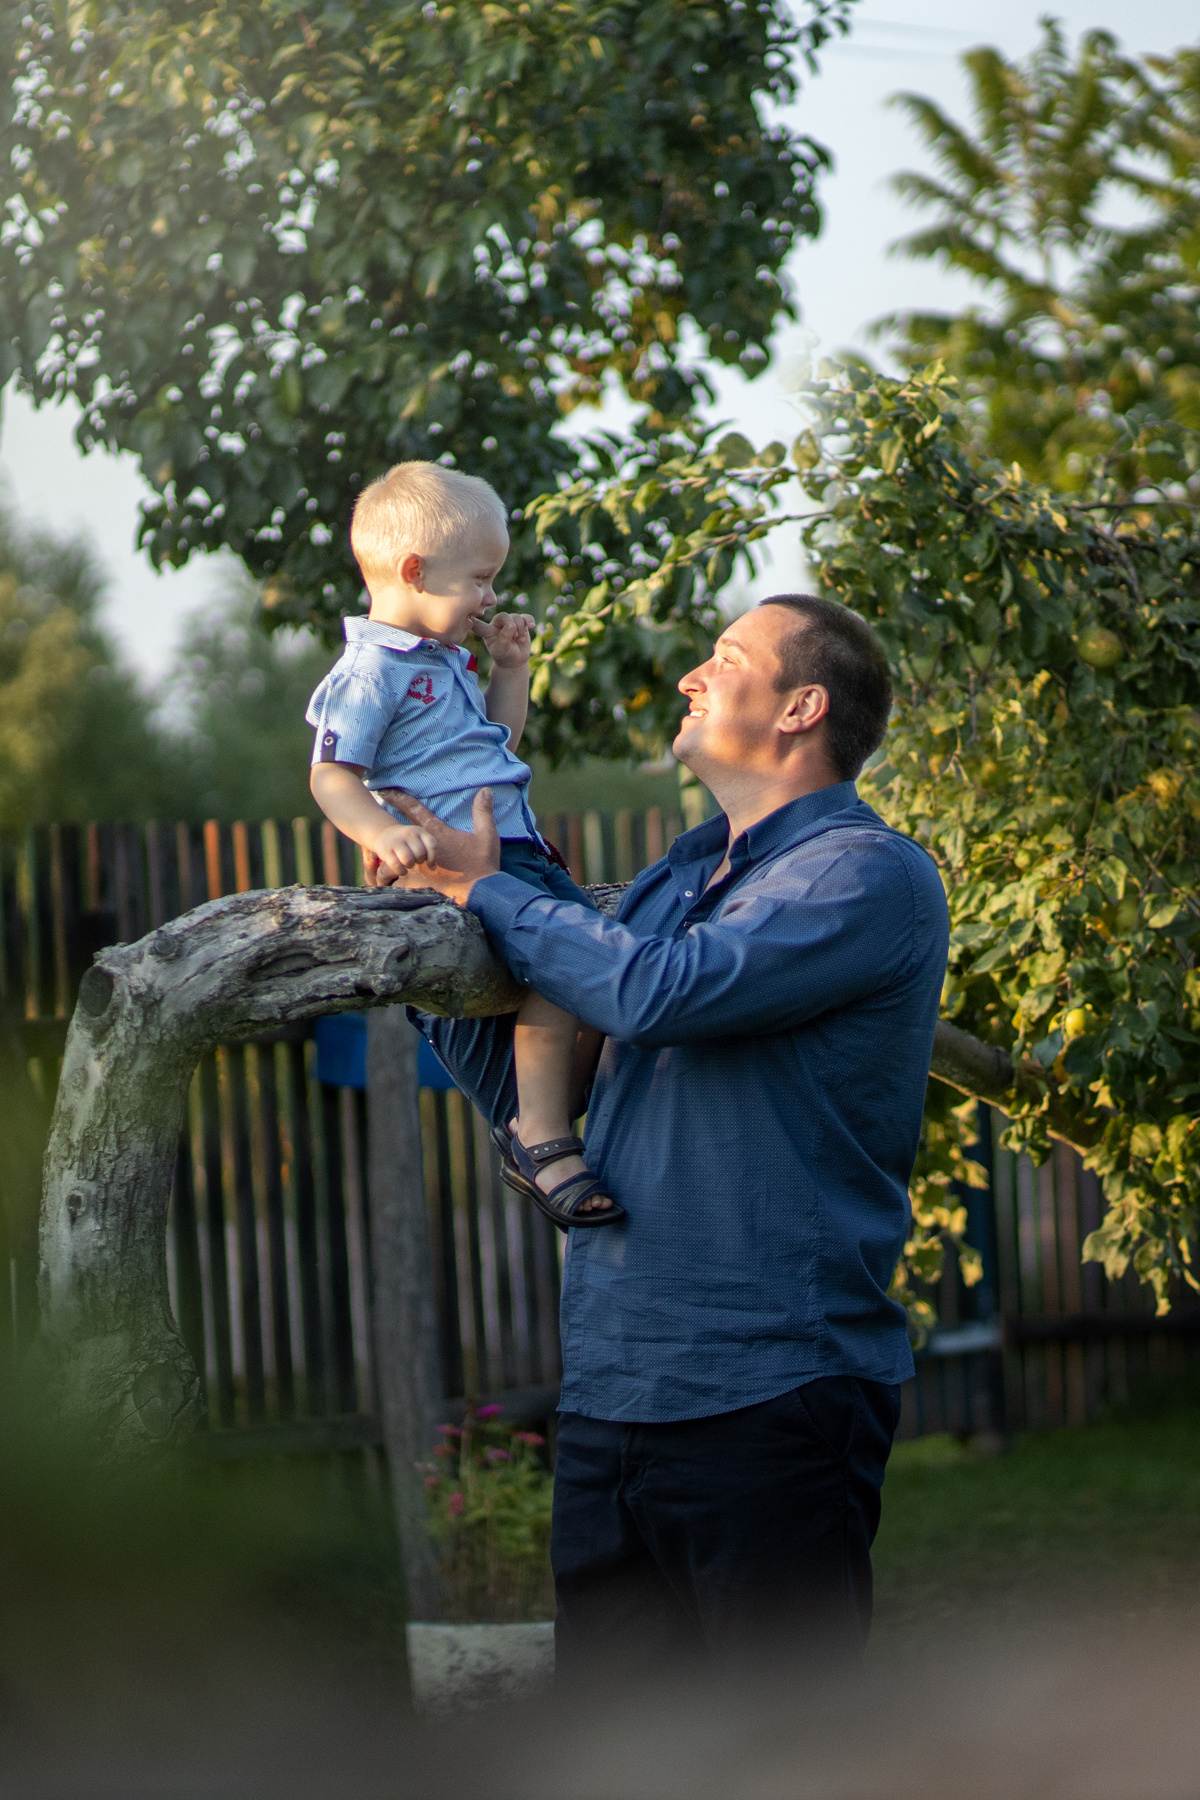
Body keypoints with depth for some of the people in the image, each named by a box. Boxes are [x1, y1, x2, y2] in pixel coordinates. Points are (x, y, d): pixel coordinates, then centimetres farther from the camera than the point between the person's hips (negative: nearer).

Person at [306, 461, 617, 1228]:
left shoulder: (447, 662, 23)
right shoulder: (372, 670, -8)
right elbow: (332, 776, -15)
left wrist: (511, 670, 26)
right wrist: (384, 834, -31)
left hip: (514, 852, 10)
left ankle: (543, 1118, 13)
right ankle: (542, 1141, -23)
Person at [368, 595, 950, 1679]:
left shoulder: (871, 875, -7)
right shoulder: (675, 885, 18)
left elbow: (660, 992, -21)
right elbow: (529, 1089, 22)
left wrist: (488, 892, -7)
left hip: (769, 1396, -8)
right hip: (612, 1389, 8)